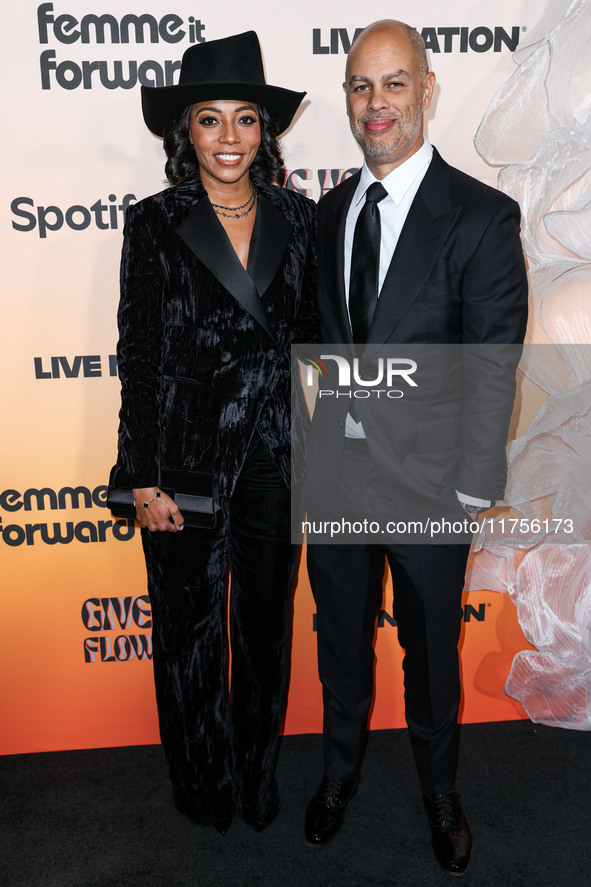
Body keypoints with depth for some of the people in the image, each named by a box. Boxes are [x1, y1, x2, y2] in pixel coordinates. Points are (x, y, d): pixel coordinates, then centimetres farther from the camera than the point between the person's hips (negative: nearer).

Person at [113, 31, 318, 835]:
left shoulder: (297, 218, 3)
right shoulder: (155, 225, -5)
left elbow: (312, 337, 8)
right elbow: (137, 357, -6)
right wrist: (144, 478, -8)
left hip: (277, 458, 3)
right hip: (188, 458, -2)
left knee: (267, 623, 16)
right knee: (189, 627, 13)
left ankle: (259, 777, 39)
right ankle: (204, 785, 37)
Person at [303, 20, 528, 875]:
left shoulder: (483, 217, -11)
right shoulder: (331, 209, 5)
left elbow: (492, 367, -12)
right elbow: (321, 337, 8)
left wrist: (470, 492, -13)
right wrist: (313, 443, 3)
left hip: (427, 479, -4)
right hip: (334, 472, 4)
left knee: (431, 651, 16)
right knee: (341, 640, 21)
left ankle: (441, 793, 43)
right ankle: (341, 770, 47)